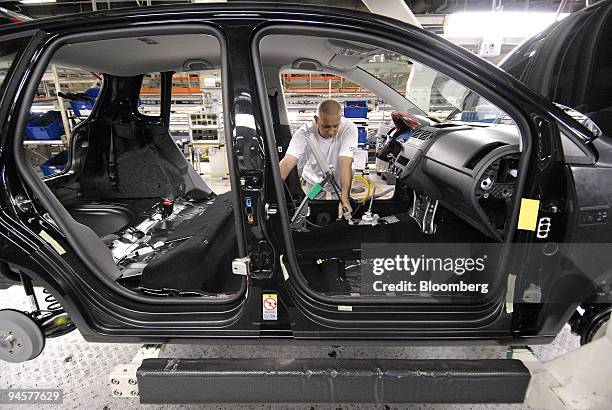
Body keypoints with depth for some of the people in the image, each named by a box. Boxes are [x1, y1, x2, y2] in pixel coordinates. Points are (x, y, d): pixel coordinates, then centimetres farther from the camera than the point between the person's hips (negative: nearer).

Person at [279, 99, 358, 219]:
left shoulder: (348, 129, -30)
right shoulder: (305, 133, -28)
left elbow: (346, 164, -39)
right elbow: (286, 164, -37)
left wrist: (344, 198, -50)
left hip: (339, 180, 0)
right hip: (314, 180, 1)